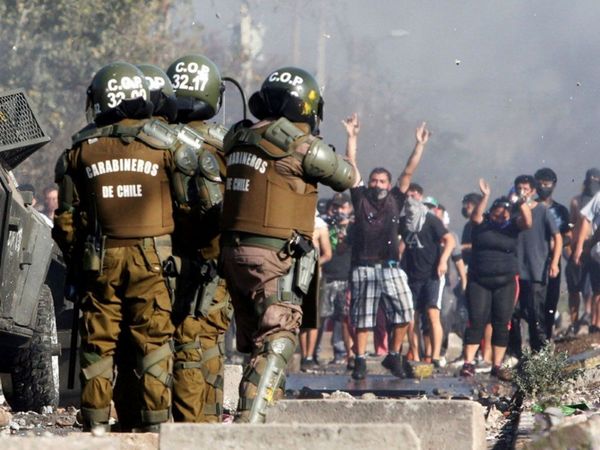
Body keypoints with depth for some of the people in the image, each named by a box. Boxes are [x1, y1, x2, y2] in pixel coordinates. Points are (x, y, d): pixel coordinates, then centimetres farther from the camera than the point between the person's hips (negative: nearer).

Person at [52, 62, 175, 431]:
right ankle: (156, 419, 1)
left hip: (99, 258, 1)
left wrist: (74, 259, 18)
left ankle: (96, 421, 8)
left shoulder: (81, 149, 3)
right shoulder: (163, 144, -1)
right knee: (154, 339, 4)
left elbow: (67, 218, 6)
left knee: (98, 341, 7)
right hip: (151, 255, -1)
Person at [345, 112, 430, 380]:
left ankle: (394, 356, 8)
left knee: (404, 312, -6)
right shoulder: (361, 200, 7)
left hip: (391, 267, 2)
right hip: (364, 267, -2)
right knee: (362, 318, 0)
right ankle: (360, 361, 6)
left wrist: (420, 145, 12)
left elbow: (408, 173, 14)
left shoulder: (394, 201, 12)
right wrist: (352, 137, 0)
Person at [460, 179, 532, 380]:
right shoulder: (482, 223, 2)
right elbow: (475, 216, -19)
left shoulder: (512, 225, 3)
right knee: (476, 321, -7)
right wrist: (485, 197, -33)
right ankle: (468, 362, -8)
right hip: (479, 280, -1)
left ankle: (497, 365, 8)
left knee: (502, 324, 2)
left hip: (506, 282, 1)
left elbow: (527, 222, -14)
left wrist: (522, 203, -30)